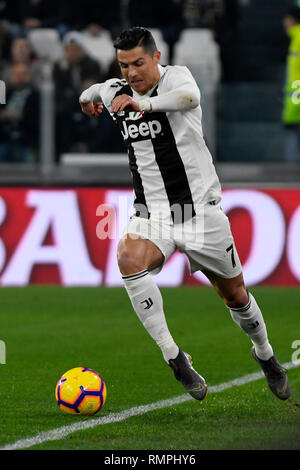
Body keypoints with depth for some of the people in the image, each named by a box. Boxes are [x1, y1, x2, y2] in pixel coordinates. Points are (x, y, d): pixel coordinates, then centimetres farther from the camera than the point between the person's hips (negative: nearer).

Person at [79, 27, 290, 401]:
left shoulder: (176, 76, -14)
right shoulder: (114, 92, 2)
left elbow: (189, 96, -40)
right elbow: (90, 94, 28)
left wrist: (145, 104, -54)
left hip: (200, 208, -3)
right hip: (151, 212, 3)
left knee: (234, 294, 10)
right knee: (129, 260, -29)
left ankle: (265, 356, 40)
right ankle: (174, 357, -24)